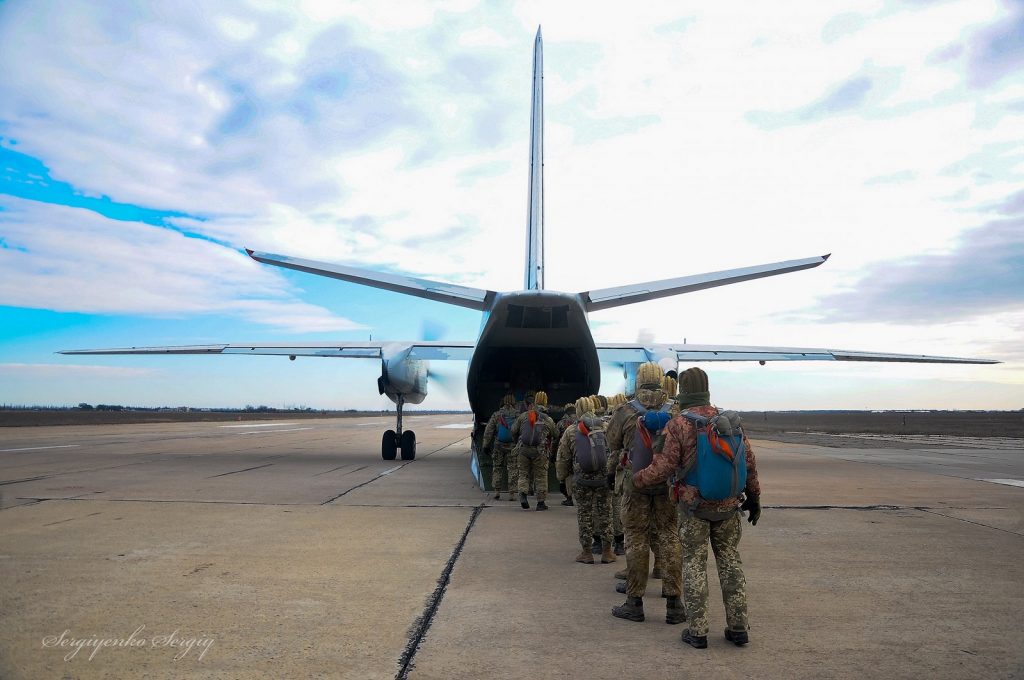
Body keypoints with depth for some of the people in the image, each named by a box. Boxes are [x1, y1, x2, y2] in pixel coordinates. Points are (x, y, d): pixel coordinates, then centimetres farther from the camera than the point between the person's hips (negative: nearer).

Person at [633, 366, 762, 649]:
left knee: (694, 565, 6)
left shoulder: (677, 424, -10)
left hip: (694, 505, -3)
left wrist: (638, 479, 5)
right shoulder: (729, 420, 2)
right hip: (728, 504, 3)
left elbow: (663, 467, -12)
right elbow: (748, 461, 5)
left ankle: (698, 631, 7)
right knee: (730, 562, 13)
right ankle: (738, 628, 16)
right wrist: (754, 497, 14)